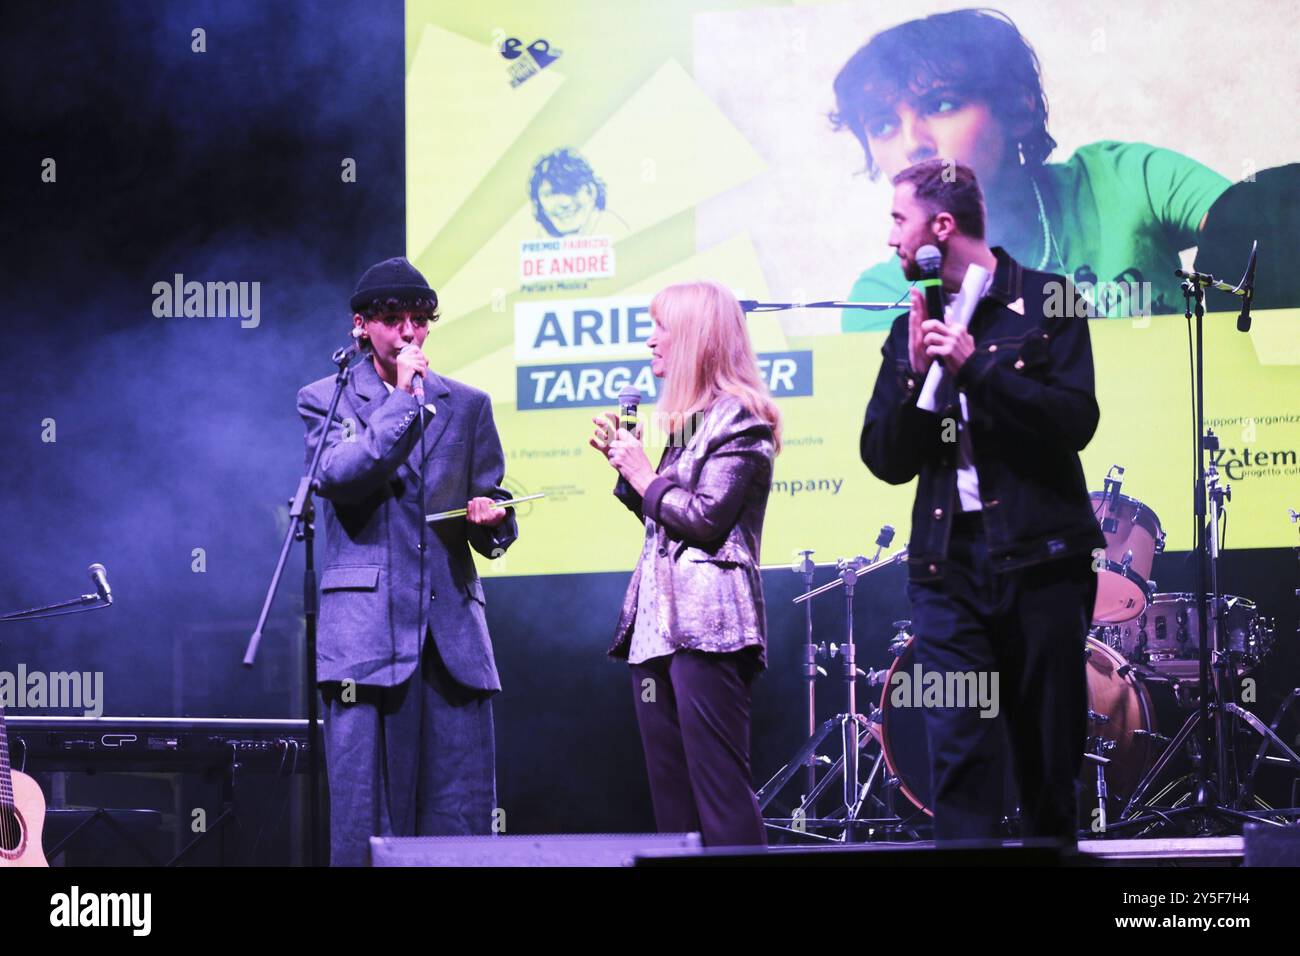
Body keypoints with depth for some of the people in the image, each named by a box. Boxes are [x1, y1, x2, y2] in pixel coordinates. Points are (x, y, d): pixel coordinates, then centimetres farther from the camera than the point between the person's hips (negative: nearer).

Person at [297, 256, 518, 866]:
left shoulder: (467, 405, 17)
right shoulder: (325, 399, 9)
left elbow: (491, 508, 19)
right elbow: (336, 476, -11)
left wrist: (491, 522, -6)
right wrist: (404, 399, -8)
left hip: (453, 628, 3)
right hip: (368, 627, -3)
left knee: (462, 810, -1)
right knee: (366, 810, -5)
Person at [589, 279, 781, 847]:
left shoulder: (737, 418, -6)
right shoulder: (690, 421, 22)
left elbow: (705, 516, -16)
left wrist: (644, 475, -4)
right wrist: (625, 463, 13)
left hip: (709, 627, -10)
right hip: (661, 625, 10)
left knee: (720, 792, -13)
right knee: (672, 796, 7)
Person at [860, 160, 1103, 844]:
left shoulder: (1047, 303, 2)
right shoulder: (912, 328, 13)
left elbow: (1075, 422, -9)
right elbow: (886, 459, 8)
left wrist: (976, 368, -16)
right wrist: (914, 372, -6)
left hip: (1038, 558, -2)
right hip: (948, 563, 2)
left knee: (1049, 758, 3)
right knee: (958, 755, -7)